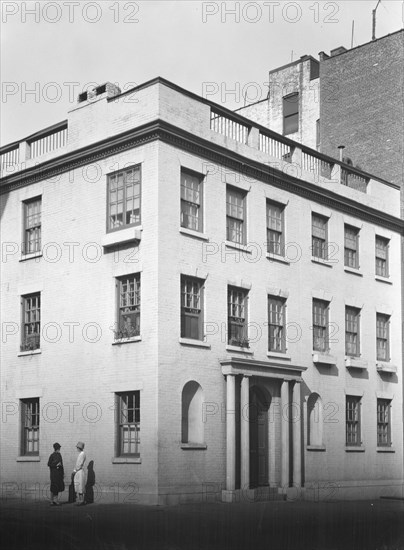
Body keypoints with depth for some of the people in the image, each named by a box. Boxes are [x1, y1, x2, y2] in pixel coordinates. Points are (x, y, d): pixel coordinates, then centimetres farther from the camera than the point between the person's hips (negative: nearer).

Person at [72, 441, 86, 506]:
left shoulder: (82, 454, -10)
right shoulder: (80, 454, 19)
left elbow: (80, 464, -15)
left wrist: (74, 471, -11)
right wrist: (74, 471, 15)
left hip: (80, 472, -9)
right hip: (77, 472, 9)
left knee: (80, 487, -8)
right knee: (77, 487, 7)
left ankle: (81, 501, -8)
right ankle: (78, 501, 9)